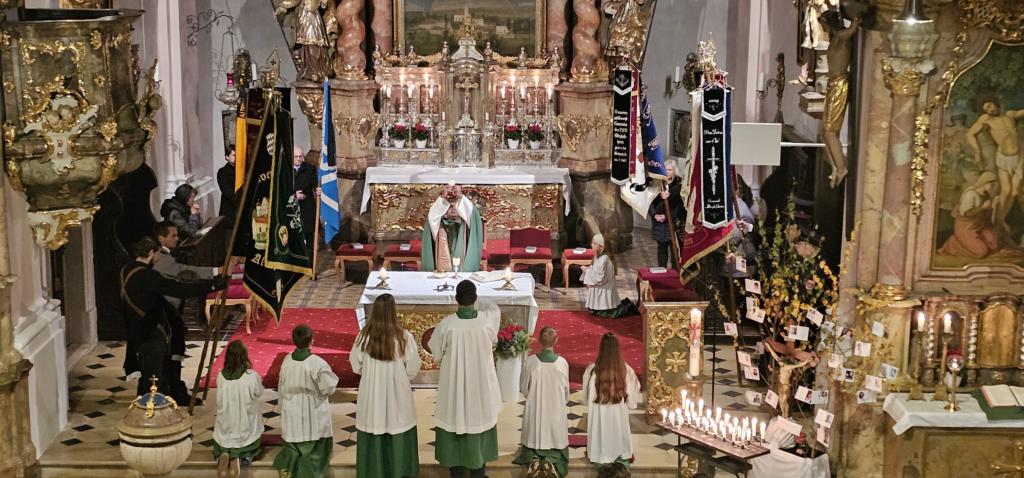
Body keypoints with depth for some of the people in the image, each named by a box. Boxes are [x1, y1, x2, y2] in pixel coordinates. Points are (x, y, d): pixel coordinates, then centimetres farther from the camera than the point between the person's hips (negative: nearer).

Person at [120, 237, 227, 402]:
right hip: (149, 334, -10)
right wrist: (211, 285, -23)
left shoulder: (127, 270, 5)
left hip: (138, 331, 10)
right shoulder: (145, 275, -25)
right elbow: (177, 288, -27)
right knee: (152, 376, 2)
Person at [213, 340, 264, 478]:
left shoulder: (221, 376, -14)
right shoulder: (252, 376, -23)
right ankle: (238, 459, 2)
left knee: (222, 448, 25)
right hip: (246, 429, -1)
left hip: (226, 428, 1)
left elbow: (222, 397, 2)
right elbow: (259, 392, -4)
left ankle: (223, 457, -2)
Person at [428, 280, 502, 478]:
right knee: (478, 420, 16)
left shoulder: (446, 324, -19)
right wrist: (481, 306, 30)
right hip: (481, 384, 1)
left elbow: (435, 351, -4)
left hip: (454, 384, -1)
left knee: (454, 421, 13)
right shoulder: (487, 319, -15)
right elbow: (495, 308, 11)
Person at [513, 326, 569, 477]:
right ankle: (552, 459, -8)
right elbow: (566, 390, 1)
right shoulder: (562, 362, -11)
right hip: (556, 411, 0)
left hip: (535, 410, 0)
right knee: (555, 439, 12)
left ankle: (533, 458, -4)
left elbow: (523, 388, -1)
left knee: (534, 438, 15)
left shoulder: (530, 361, -12)